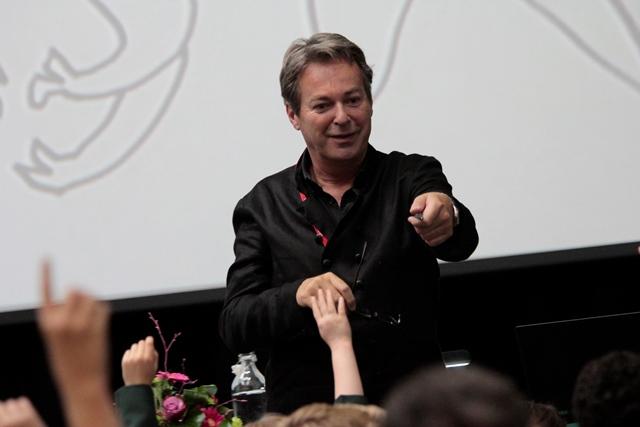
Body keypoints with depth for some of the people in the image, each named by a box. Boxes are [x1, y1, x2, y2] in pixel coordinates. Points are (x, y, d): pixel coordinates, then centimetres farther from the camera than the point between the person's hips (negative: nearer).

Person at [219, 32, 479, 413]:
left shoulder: (411, 178, 7)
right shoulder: (264, 206, 9)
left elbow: (461, 242, -13)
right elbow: (235, 328, 2)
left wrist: (445, 216, -37)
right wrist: (297, 296, -18)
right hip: (305, 410, 1)